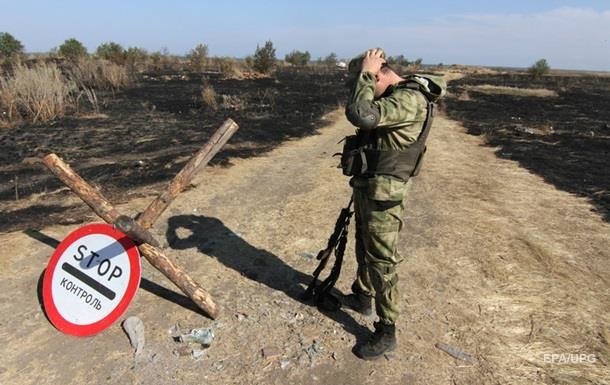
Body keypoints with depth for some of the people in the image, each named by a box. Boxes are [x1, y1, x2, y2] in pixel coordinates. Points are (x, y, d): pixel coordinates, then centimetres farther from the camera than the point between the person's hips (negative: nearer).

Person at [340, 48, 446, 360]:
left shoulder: (409, 99, -22)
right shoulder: (393, 96, 9)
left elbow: (360, 114, -32)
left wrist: (366, 73, -21)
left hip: (383, 194, -10)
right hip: (366, 186, 10)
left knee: (382, 260, 0)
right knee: (364, 247, 24)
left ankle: (386, 332, 16)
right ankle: (362, 296, 46)